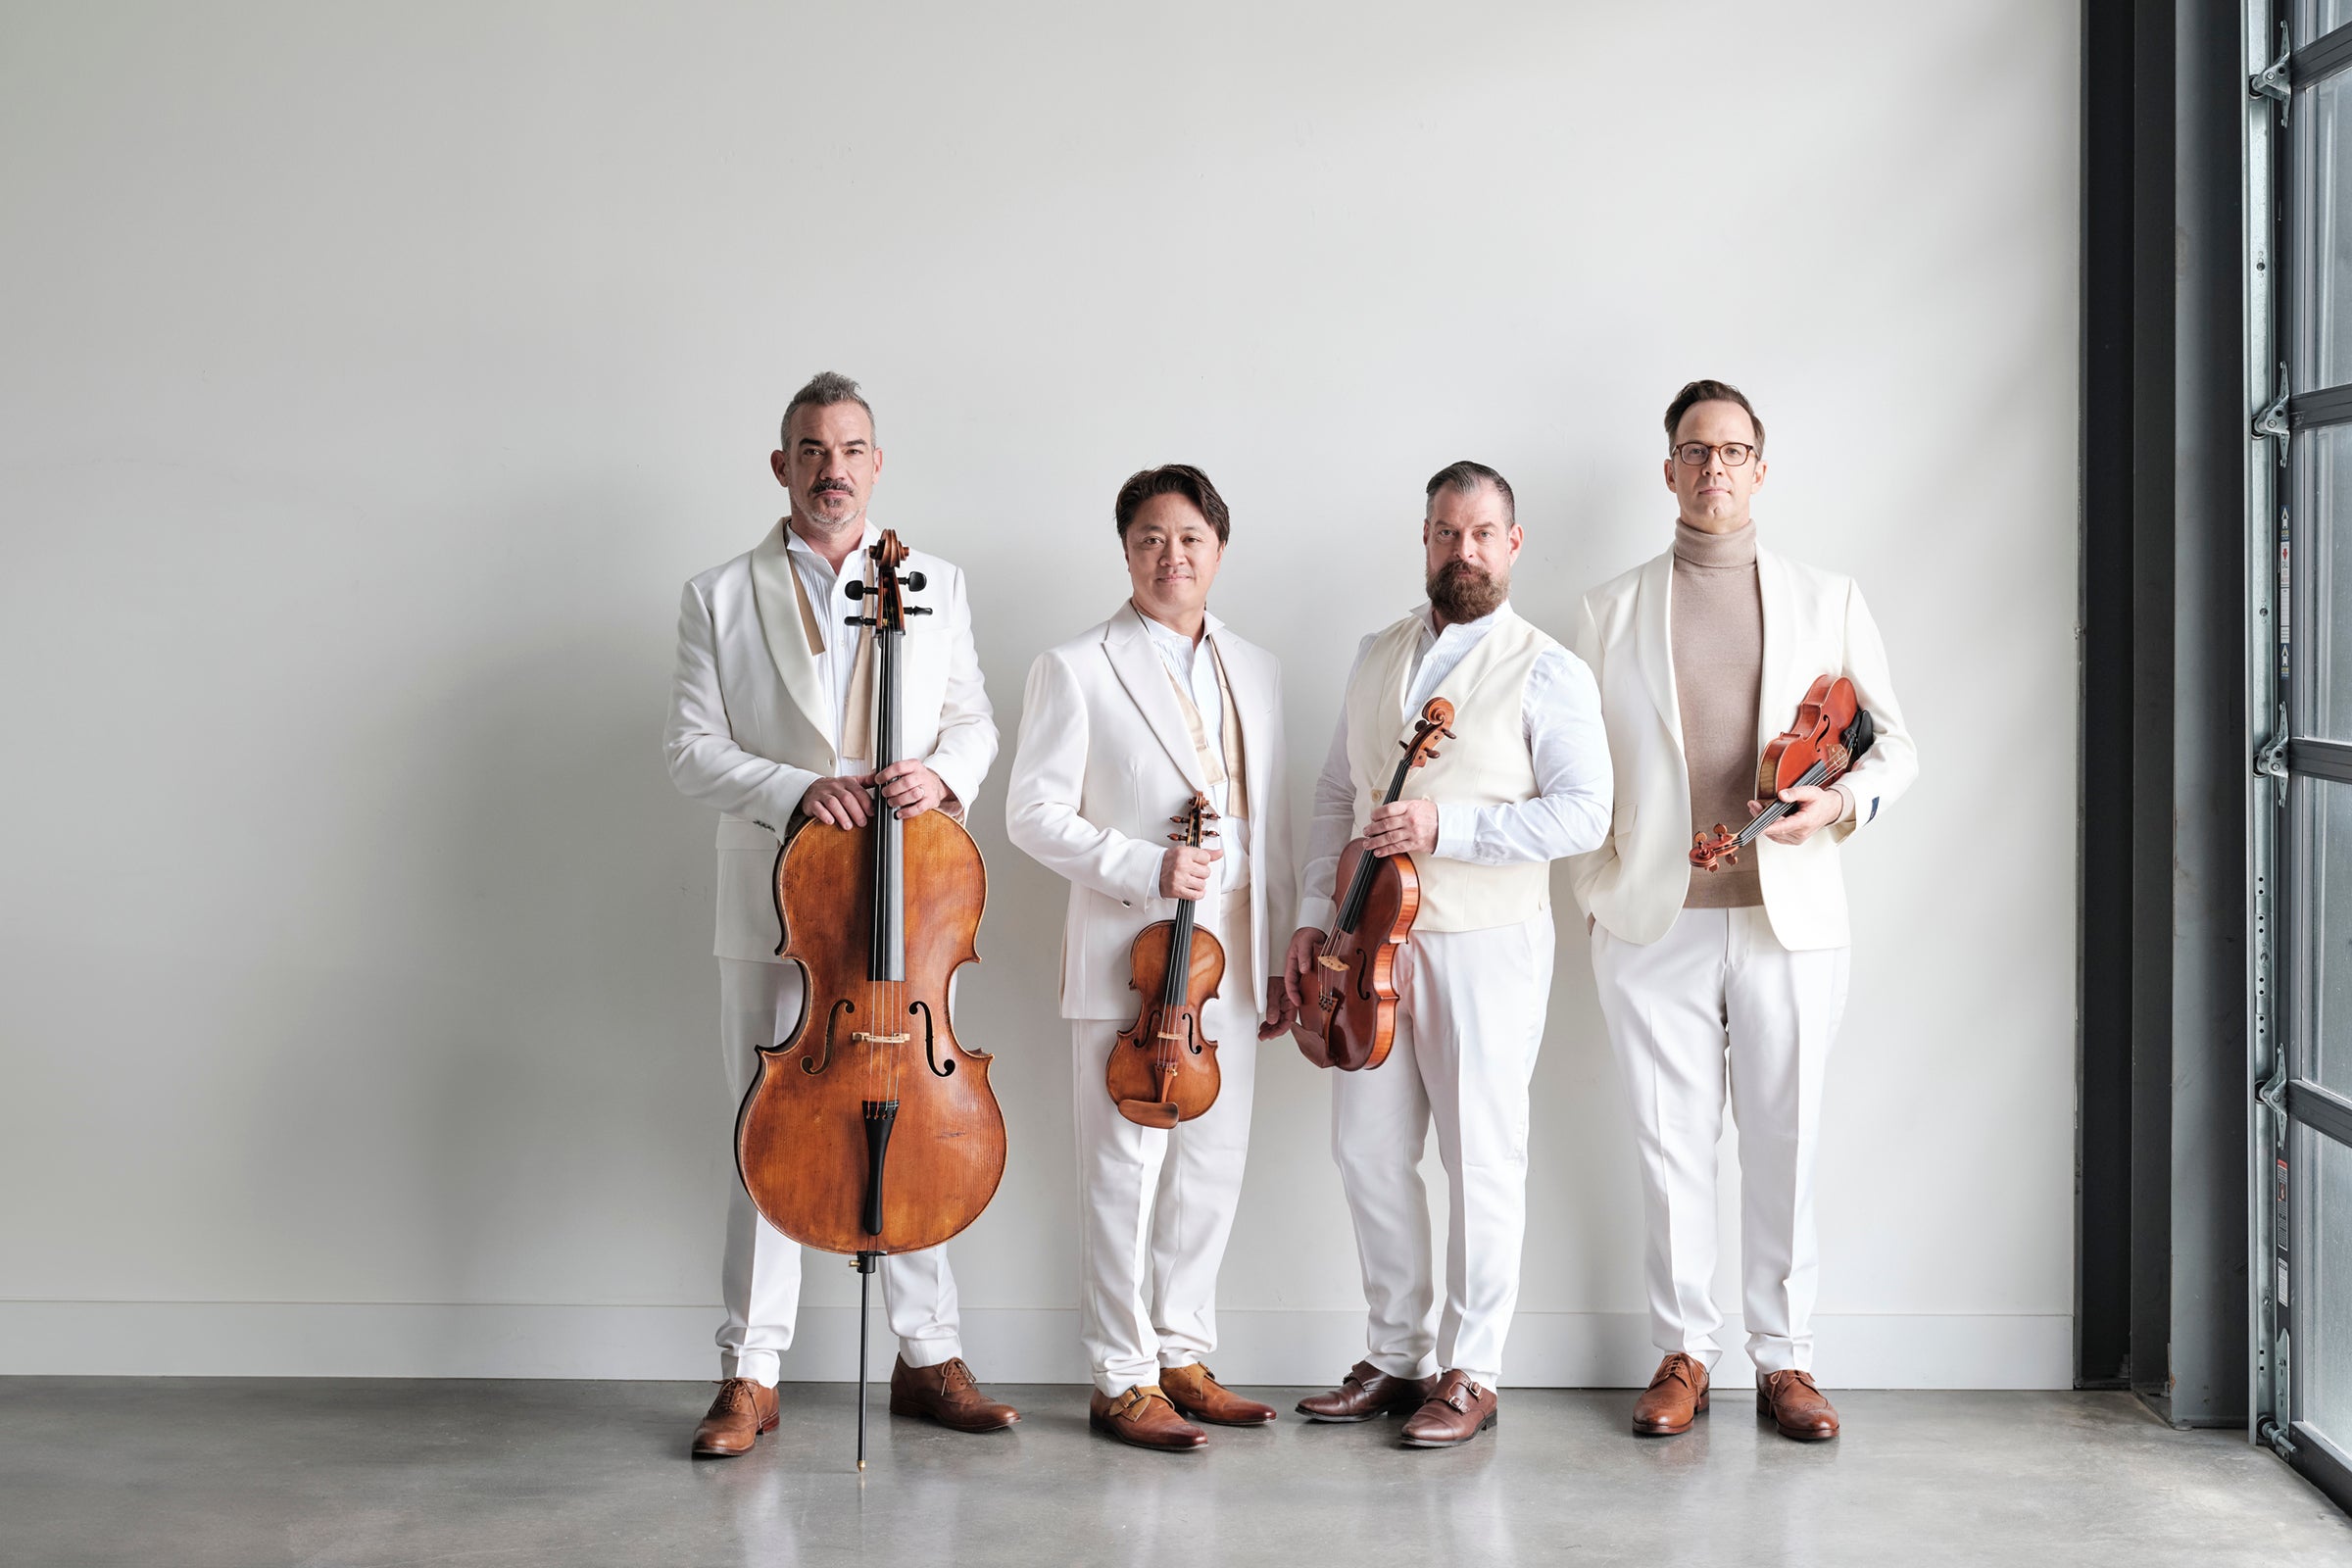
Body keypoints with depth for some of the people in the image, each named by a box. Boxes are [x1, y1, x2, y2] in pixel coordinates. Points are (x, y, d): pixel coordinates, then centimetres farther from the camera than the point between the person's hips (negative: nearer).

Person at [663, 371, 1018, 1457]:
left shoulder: (936, 588, 12)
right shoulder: (720, 599, 5)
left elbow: (974, 723, 11)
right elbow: (692, 749, -2)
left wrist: (941, 773, -12)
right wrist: (797, 789, -18)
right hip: (774, 910, -2)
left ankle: (930, 1358, 17)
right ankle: (750, 1375, 9)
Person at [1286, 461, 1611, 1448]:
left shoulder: (1546, 672, -4)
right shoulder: (1377, 656, 14)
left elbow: (1582, 813, -12)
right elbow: (1336, 794, 18)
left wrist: (1444, 824, -20)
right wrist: (1313, 914, 8)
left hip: (1485, 944, -6)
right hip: (1376, 939, 6)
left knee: (1482, 1155, -1)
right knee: (1368, 1149, 7)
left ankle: (1471, 1373, 8)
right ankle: (1397, 1356, 20)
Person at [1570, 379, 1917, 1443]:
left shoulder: (1827, 602, 10)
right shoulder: (1612, 612, 9)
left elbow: (1895, 746, 11)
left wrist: (1841, 801, -9)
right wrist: (1595, 899, 3)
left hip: (1789, 917, 0)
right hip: (1654, 921, 0)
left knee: (1784, 1141, 2)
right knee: (1672, 1140, 3)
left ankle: (1785, 1355, 12)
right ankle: (1683, 1353, 13)